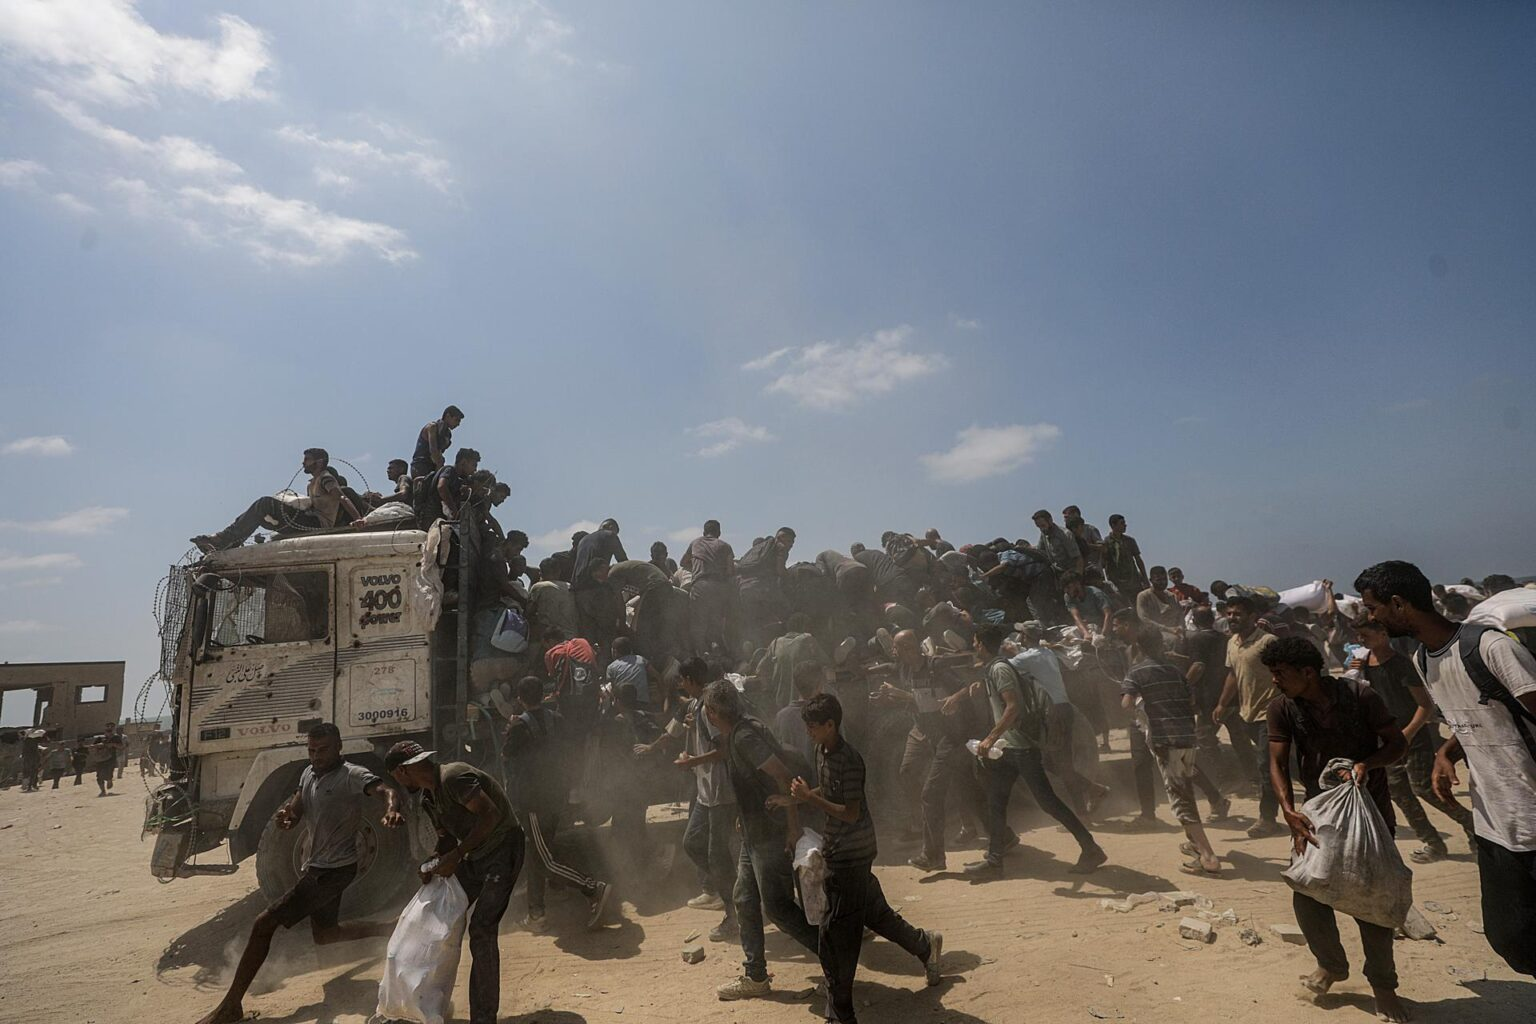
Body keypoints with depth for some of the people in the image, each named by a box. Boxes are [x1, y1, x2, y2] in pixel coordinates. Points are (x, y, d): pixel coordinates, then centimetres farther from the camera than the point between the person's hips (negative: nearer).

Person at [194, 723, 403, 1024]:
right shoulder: (309, 773, 5)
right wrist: (283, 815, -19)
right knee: (325, 935, 20)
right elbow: (294, 814, 6)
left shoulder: (351, 775, -22)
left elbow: (386, 790, -39)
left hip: (333, 870, -10)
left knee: (264, 924, -9)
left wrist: (391, 811, -62)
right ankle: (391, 930, 28)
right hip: (316, 866, 10)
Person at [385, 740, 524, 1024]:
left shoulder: (453, 777, -21)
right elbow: (446, 839, 17)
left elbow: (491, 814, -28)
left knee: (482, 930, -15)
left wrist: (455, 856, -24)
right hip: (474, 856, 10)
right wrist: (433, 867, -3)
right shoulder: (428, 799, 10)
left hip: (502, 849, -10)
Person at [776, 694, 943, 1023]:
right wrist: (790, 800, 7)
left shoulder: (848, 760, -24)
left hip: (849, 853, -9)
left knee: (835, 935, -1)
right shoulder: (823, 751, 3)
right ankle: (924, 945, 44)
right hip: (840, 848, 9)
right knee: (873, 911, 23)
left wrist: (809, 797, -23)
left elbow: (851, 813, -24)